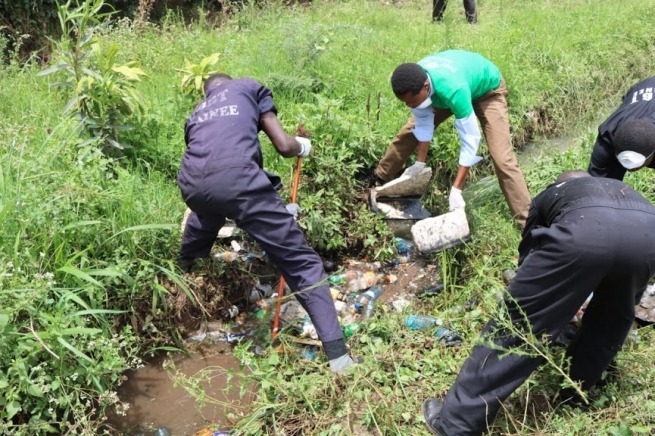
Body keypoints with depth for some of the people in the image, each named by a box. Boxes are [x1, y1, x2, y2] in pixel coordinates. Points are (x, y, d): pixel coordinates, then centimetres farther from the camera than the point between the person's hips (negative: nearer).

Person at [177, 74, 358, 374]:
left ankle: (182, 268, 68)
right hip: (236, 177, -5)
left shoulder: (196, 113, 37)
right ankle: (337, 355, -3)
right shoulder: (247, 87, 25)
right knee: (301, 262, 2)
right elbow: (284, 146, 15)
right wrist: (303, 146, 39)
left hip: (192, 185, 5)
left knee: (206, 216, 44)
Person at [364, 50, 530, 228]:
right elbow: (424, 122, -11)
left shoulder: (454, 90, -46)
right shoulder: (414, 82, -28)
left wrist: (456, 190, -42)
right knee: (411, 130, 3)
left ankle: (526, 220, -10)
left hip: (487, 89, -5)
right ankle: (380, 176, 24)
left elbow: (470, 139, -42)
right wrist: (420, 163, -7)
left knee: (501, 158, -18)